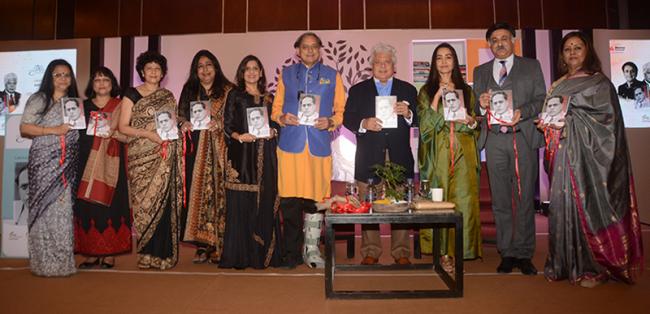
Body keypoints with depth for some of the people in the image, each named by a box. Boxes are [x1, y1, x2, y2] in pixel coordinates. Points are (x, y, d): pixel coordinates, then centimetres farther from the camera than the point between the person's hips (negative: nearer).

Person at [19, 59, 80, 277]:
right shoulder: (38, 100, 3)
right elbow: (24, 129, -3)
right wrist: (53, 130, -13)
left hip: (67, 165, 4)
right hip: (43, 162, -4)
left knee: (64, 208, 2)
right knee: (44, 208, -3)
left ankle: (62, 260, 9)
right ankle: (44, 262, 5)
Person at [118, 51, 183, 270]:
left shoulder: (168, 97, 16)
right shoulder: (131, 94, 6)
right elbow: (123, 127, 0)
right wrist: (149, 134, -13)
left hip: (165, 157, 2)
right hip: (141, 156, -2)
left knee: (164, 201, -3)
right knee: (144, 201, -4)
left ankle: (163, 253, 6)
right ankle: (146, 254, 6)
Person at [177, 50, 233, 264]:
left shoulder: (228, 91, 7)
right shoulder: (189, 90, 19)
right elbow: (180, 116, 16)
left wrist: (218, 124, -17)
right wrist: (185, 124, -5)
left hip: (218, 151, -3)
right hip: (195, 151, 3)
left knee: (217, 193, -7)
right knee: (196, 193, -2)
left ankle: (218, 245, -1)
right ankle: (202, 244, 4)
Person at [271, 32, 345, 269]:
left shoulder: (332, 76, 15)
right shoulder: (286, 74, 17)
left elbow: (341, 110, 12)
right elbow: (276, 107, 16)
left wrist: (330, 122, -8)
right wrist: (282, 118, -5)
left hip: (319, 145, 0)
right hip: (290, 144, 0)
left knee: (316, 198, 1)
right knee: (289, 200, -2)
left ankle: (311, 249, 16)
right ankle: (292, 252, 11)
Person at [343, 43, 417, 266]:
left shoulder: (408, 90, 14)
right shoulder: (357, 90, 12)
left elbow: (418, 119, 7)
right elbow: (347, 119, 4)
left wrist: (407, 113, -14)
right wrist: (364, 124, -15)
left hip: (399, 157, 1)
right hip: (369, 159, 0)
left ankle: (401, 252, 12)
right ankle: (371, 252, 13)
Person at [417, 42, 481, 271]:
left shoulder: (466, 90, 14)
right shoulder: (427, 91, 8)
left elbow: (475, 127, 18)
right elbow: (425, 125, -4)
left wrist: (472, 122, -5)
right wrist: (437, 97, -12)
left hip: (463, 152, 2)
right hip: (438, 153, -2)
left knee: (463, 199, -4)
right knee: (439, 199, -3)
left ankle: (461, 248, 9)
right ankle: (443, 252, 6)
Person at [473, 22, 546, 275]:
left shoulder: (531, 66, 13)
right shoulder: (480, 71, 17)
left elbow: (541, 99, 4)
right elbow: (476, 108, 13)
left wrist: (522, 112, -14)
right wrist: (481, 105, -9)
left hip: (524, 137, -1)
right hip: (494, 140, 2)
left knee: (525, 197, -1)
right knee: (500, 199, 3)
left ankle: (524, 254, 9)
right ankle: (507, 253, 12)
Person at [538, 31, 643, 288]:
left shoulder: (600, 83, 3)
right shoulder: (557, 86, 18)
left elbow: (606, 119, -7)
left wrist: (567, 121, -14)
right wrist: (546, 125, -1)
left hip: (587, 154, -4)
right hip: (562, 155, 5)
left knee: (588, 205, -6)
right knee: (563, 206, 3)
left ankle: (592, 267, 5)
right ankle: (566, 264, 12)